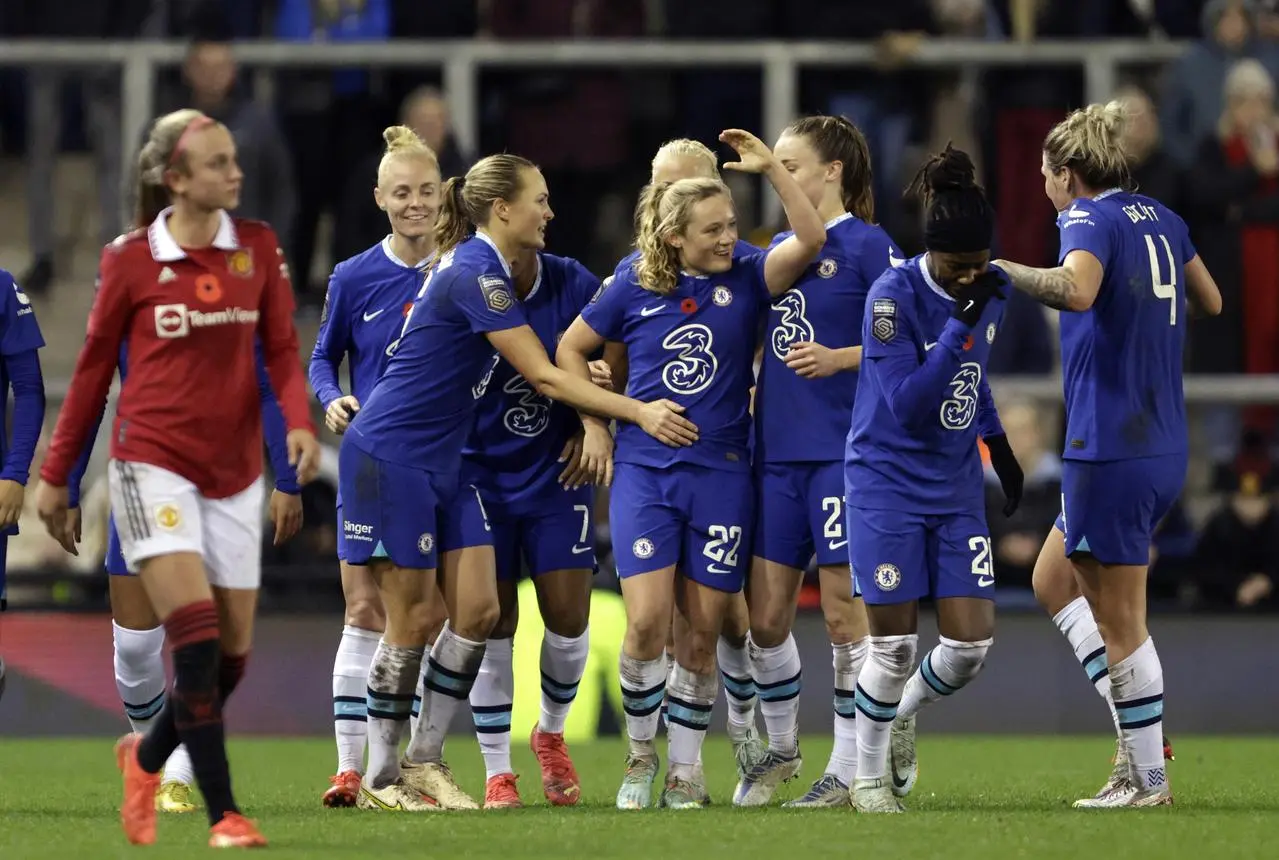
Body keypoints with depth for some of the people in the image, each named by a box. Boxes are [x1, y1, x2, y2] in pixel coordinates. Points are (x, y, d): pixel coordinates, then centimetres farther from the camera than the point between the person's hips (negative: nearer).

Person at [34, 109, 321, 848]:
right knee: (196, 633, -17)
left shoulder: (259, 247, 4)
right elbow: (95, 369, 5)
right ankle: (224, 814, -14)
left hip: (234, 471, 4)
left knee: (233, 650, 5)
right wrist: (57, 476, 10)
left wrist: (299, 422, -16)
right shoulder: (131, 261, -4)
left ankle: (147, 756, 33)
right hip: (155, 462, -4)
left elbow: (282, 349, 4)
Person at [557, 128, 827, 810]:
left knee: (701, 634, 3)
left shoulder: (745, 279, 1)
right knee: (648, 619, -13)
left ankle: (685, 768, 16)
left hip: (721, 474, 1)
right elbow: (570, 349, 13)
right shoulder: (634, 287, 1)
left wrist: (770, 168, -20)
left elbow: (810, 240, -16)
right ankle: (640, 753, 8)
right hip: (644, 469, -1)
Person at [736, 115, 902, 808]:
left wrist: (840, 358, -20)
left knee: (844, 613, -1)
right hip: (777, 451, 6)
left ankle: (848, 770, 7)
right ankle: (781, 748, 26)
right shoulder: (778, 248, 14)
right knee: (765, 614, 7)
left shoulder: (868, 245, -6)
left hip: (844, 451, -6)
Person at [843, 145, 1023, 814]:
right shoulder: (893, 296, -19)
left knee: (971, 644, -2)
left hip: (956, 485, 5)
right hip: (887, 483, -5)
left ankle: (905, 713, 30)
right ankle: (868, 776, 17)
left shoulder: (993, 289, 0)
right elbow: (908, 405, -24)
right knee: (895, 644, -4)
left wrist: (1000, 448, 23)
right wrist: (961, 324, -31)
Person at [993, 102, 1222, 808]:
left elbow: (1077, 291, -35)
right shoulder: (1160, 220, 11)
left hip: (1111, 452, -9)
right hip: (1163, 448, 9)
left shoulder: (1091, 221, -13)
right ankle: (1138, 731, 14)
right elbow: (1210, 302, 26)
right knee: (1053, 580, 21)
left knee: (1119, 623, -1)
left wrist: (996, 267, -27)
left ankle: (1148, 778, 3)